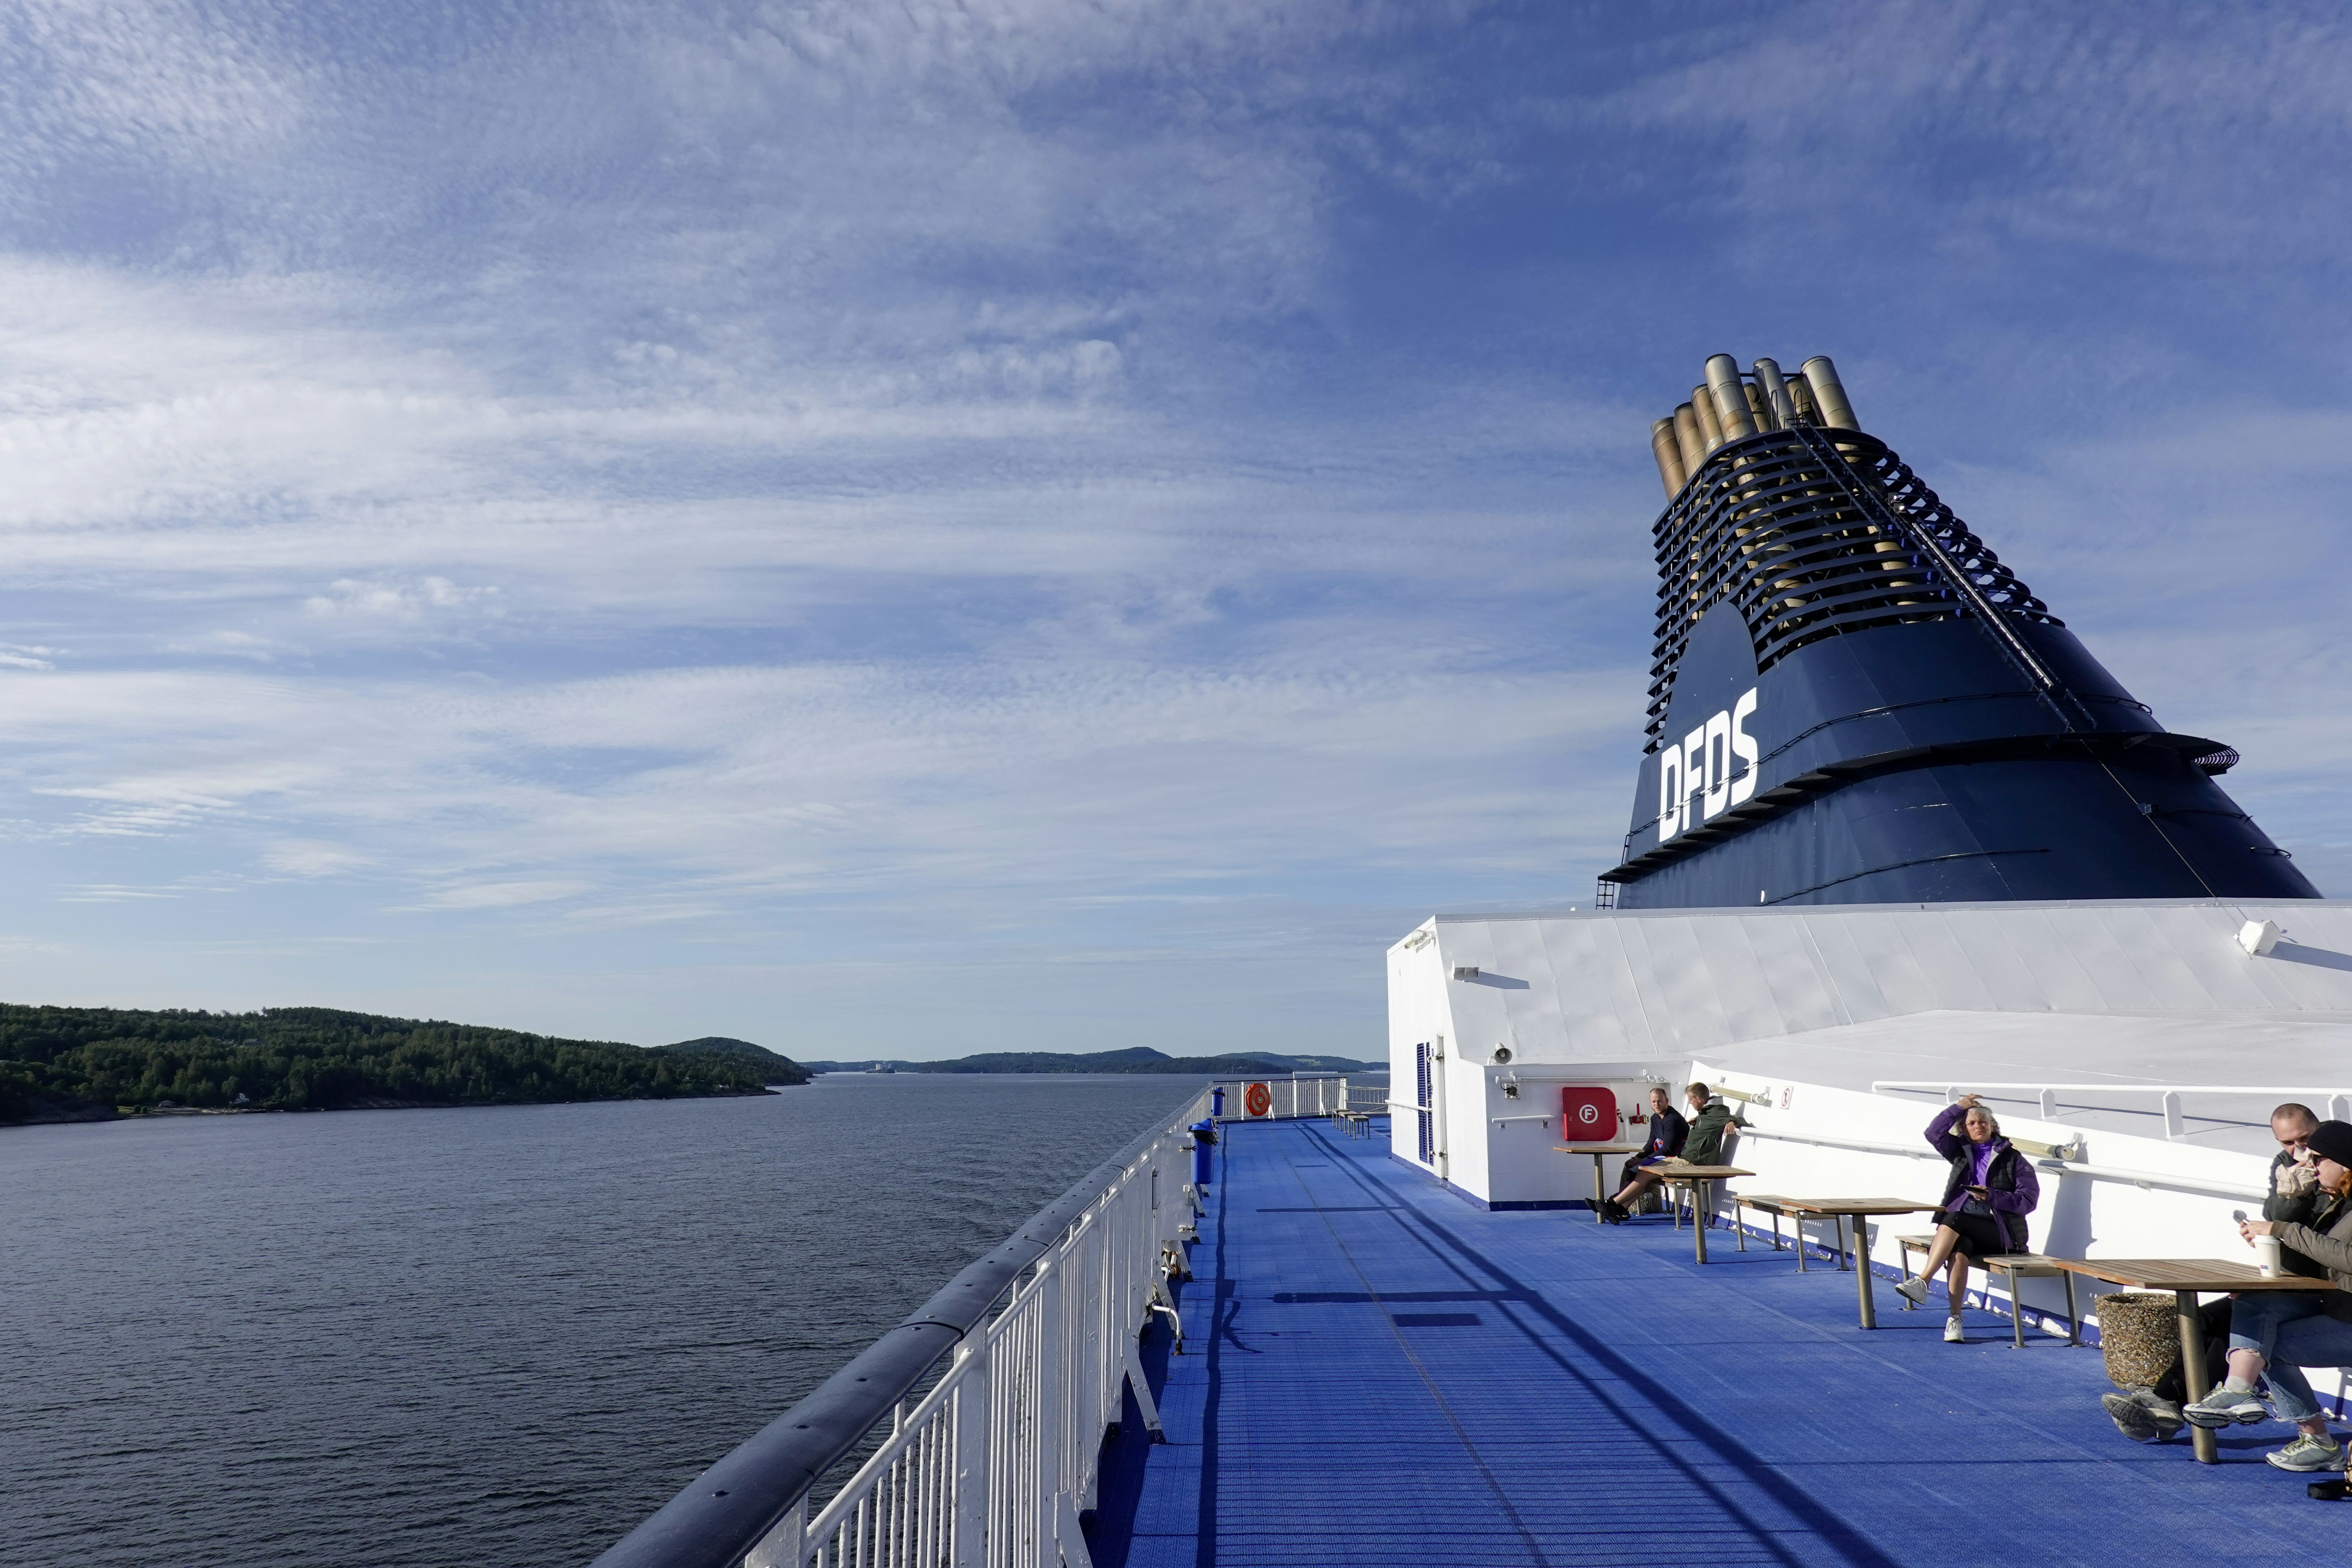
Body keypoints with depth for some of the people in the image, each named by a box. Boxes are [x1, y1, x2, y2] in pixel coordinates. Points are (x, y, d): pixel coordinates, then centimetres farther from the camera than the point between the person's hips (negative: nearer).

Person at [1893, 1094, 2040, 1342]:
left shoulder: (2013, 1159, 6)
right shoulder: (1961, 1152, 19)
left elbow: (2029, 1200, -2)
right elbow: (1934, 1133, 6)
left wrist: (1992, 1197, -15)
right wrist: (1958, 1108, 5)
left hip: (1999, 1231, -3)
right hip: (1961, 1229, 3)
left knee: (1954, 1220, -33)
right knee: (1959, 1251, -31)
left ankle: (1922, 1282, -38)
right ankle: (1954, 1319, -35)